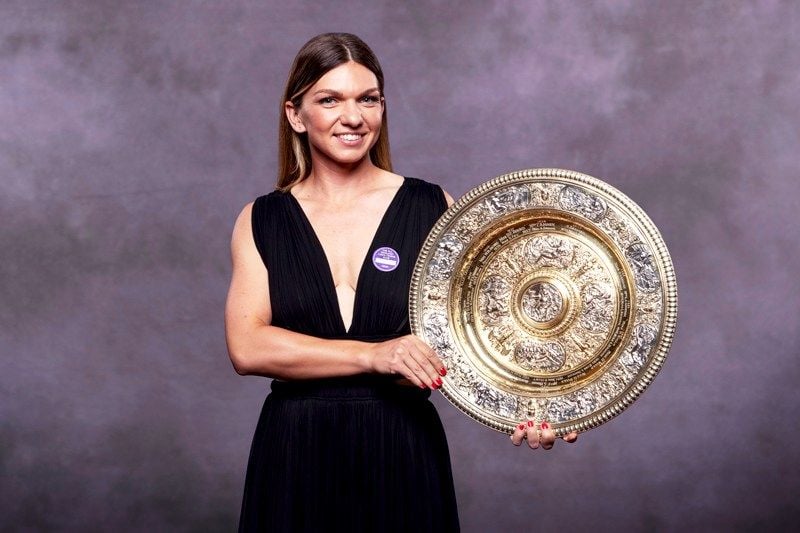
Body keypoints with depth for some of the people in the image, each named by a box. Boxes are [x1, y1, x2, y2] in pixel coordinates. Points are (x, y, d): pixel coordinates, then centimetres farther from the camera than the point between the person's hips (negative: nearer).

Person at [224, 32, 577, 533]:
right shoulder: (261, 222, 2)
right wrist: (374, 356, -21)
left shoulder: (432, 209, 0)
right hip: (296, 459, 1)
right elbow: (247, 346, -10)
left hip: (405, 456, 0)